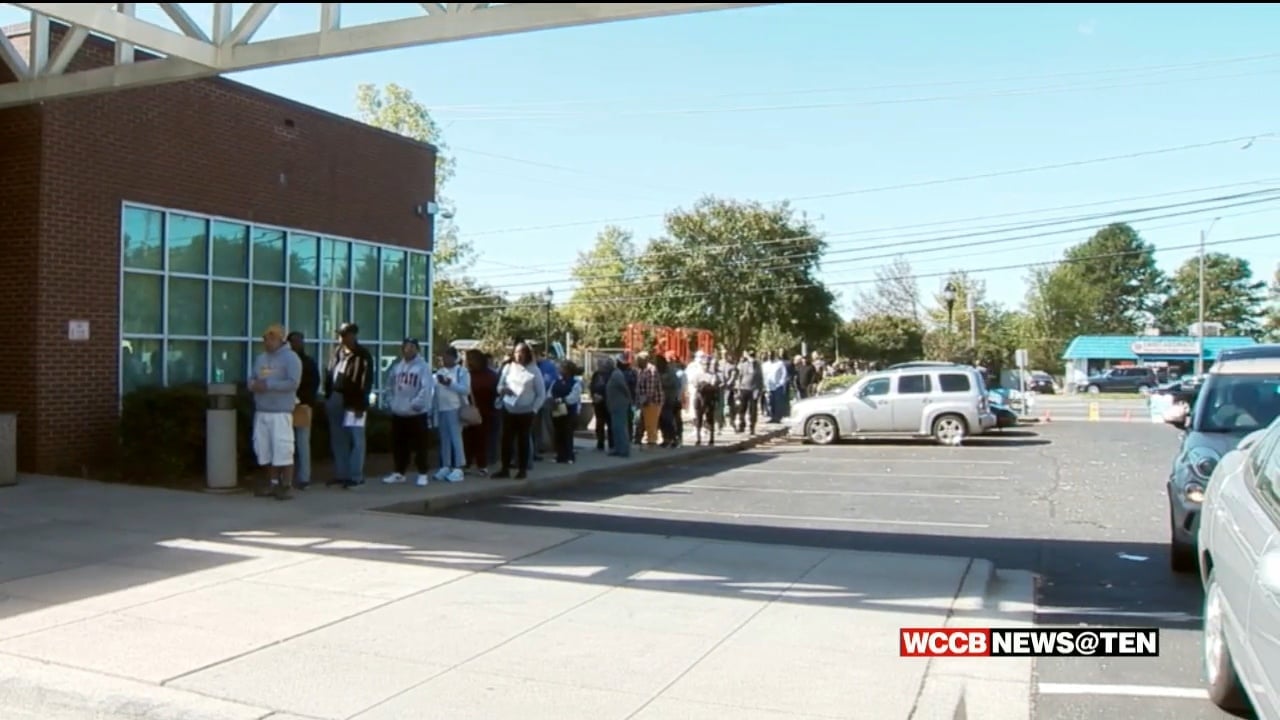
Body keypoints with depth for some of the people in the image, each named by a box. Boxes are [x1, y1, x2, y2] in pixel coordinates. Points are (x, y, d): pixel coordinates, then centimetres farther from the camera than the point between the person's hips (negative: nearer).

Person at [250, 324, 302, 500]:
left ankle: (285, 486, -3)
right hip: (261, 411, 7)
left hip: (281, 412, -7)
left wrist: (268, 385, -19)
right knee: (265, 449, 9)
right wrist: (254, 385, -5)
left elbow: (293, 382, -16)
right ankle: (272, 482, 19)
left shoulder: (290, 358, -5)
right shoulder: (260, 358, 18)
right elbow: (252, 379, 19)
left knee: (283, 449, -8)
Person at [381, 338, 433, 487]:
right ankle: (399, 473, 25)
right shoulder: (397, 366, 10)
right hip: (398, 412, 6)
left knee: (419, 445, -1)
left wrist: (416, 403, -21)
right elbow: (390, 384, 18)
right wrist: (394, 401, 9)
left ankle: (422, 474, 7)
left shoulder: (423, 367, -9)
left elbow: (427, 388, -17)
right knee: (398, 445, 13)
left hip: (416, 413, -6)